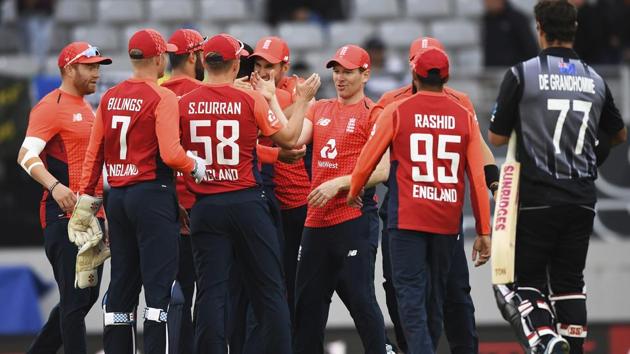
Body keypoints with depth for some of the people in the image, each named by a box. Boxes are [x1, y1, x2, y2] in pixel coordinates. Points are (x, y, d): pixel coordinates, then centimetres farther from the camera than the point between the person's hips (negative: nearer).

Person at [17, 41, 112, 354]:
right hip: (64, 215, -10)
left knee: (88, 294, 13)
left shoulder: (86, 109, 20)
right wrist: (54, 186, -36)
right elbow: (27, 155, -20)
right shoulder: (51, 106, -9)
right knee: (75, 297, -10)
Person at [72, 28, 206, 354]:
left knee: (121, 286, 13)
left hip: (117, 198, 7)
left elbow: (94, 152, 11)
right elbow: (171, 154, -20)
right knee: (161, 287, -7)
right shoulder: (162, 97, -10)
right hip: (152, 195, -7)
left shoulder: (110, 97, 9)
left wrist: (86, 195, 16)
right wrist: (195, 165, -2)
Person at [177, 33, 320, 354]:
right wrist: (303, 100, 19)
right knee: (268, 288, 6)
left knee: (211, 291, 0)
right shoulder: (252, 101, -5)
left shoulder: (184, 105, -1)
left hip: (205, 207, 1)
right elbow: (288, 138, 6)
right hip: (247, 203, -1)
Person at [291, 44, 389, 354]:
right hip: (317, 220, 7)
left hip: (355, 219, -7)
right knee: (307, 300, 9)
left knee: (360, 299, -9)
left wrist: (339, 183, -17)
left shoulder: (373, 114, -4)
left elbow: (382, 171, -11)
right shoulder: (319, 109, 16)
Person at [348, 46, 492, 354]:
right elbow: (477, 179, 3)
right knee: (435, 296, 15)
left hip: (407, 218, -3)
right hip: (447, 221, 3)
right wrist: (484, 232, 7)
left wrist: (354, 192, 26)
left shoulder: (396, 112, -2)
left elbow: (367, 161, 5)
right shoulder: (465, 117, 5)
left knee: (410, 293, -5)